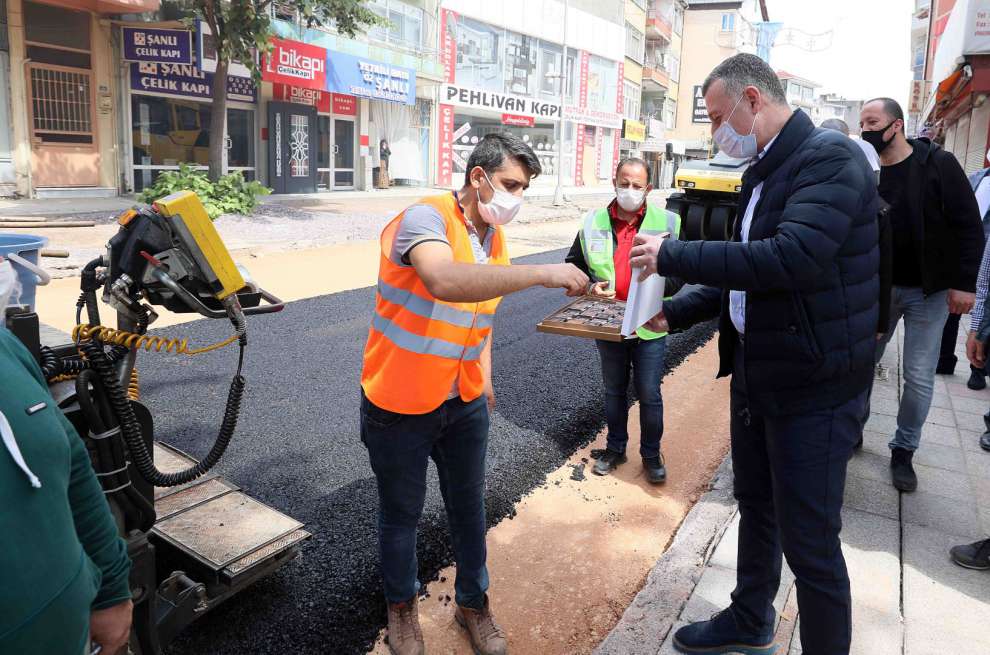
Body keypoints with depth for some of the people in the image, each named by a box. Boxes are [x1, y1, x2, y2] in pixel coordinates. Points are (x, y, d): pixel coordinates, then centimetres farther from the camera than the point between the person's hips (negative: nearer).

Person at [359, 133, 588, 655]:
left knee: (468, 507, 17)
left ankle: (473, 603, 39)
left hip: (465, 403, 6)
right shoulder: (426, 218, -21)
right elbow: (444, 281, -43)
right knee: (401, 513, 13)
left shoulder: (494, 238, 4)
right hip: (400, 406, -6)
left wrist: (484, 379, 15)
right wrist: (543, 273, -42)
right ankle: (401, 604, 39)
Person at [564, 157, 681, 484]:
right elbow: (573, 265, 9)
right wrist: (590, 287, -9)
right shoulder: (594, 222, -1)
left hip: (649, 326, -2)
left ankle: (651, 453, 26)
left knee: (649, 395, 7)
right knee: (614, 391, 18)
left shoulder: (666, 222, -6)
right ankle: (616, 448, 35)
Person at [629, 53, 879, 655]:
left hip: (813, 386, -9)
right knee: (755, 508, 23)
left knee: (809, 539, 2)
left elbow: (792, 260, -32)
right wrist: (673, 312, 8)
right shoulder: (762, 173, 10)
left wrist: (673, 255, -25)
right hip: (754, 373, 9)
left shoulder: (830, 157, -17)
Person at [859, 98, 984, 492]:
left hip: (929, 291, -3)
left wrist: (964, 283, -14)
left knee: (919, 377, 3)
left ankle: (904, 450, 19)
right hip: (879, 287, 3)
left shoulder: (938, 164, -9)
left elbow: (969, 227, -9)